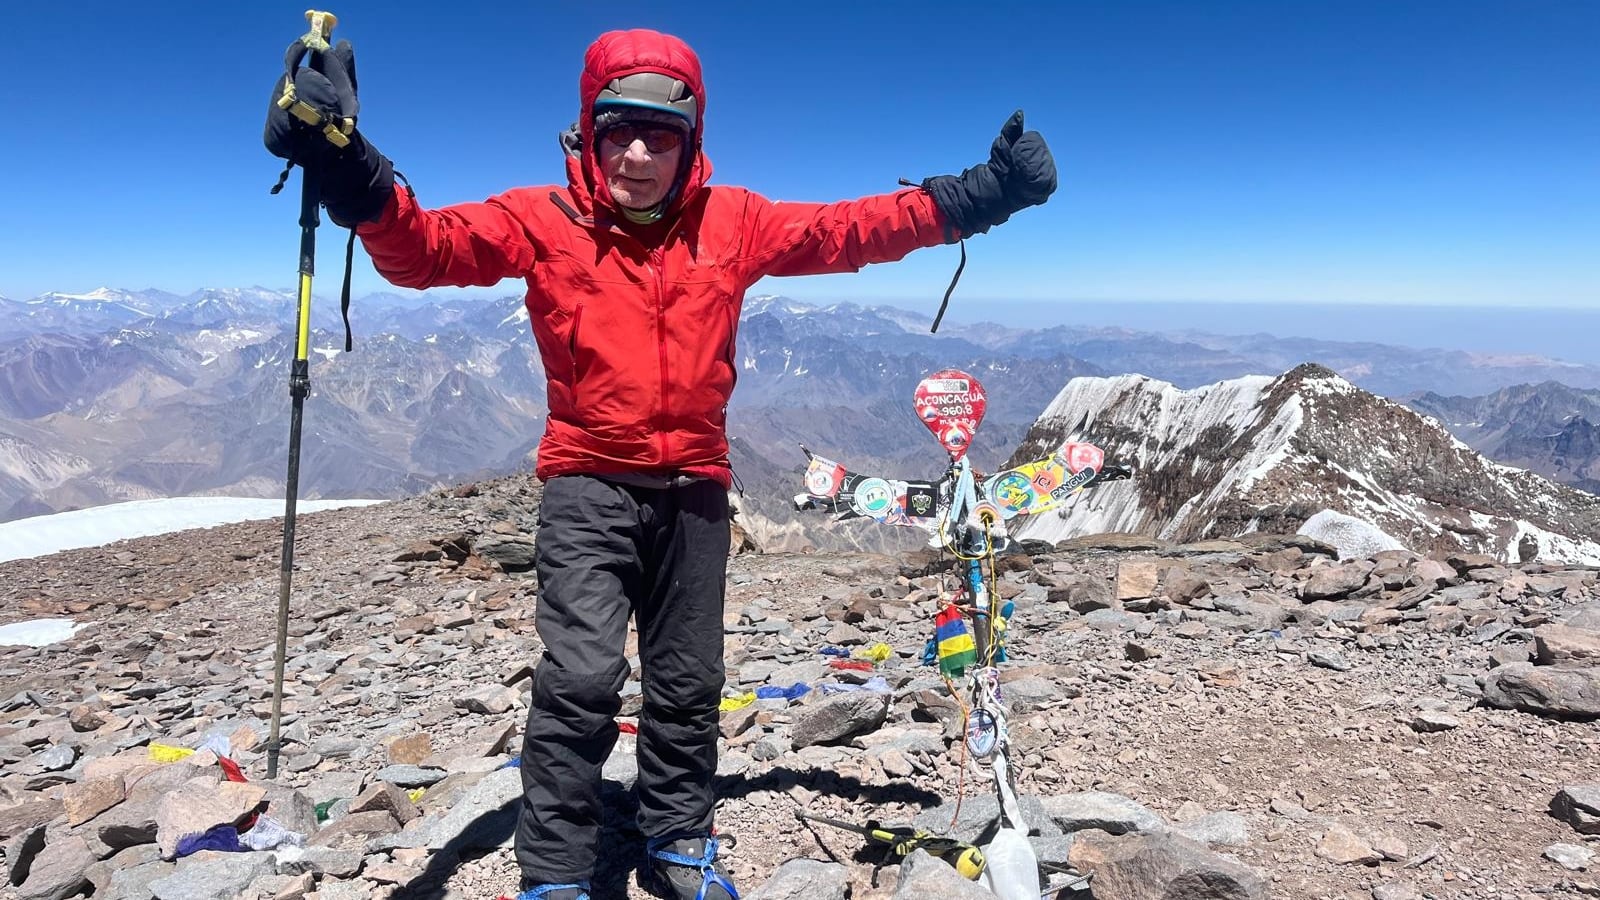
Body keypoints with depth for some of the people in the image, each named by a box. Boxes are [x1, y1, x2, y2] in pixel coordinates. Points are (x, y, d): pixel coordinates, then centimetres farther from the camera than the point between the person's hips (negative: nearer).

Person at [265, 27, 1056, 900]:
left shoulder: (732, 222, -1)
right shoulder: (543, 220, -8)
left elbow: (850, 229, -1)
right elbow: (426, 246, -17)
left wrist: (970, 198, -9)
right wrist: (354, 178, -37)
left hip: (694, 487, 3)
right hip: (588, 484, -3)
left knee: (689, 681, 14)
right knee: (581, 675, -15)